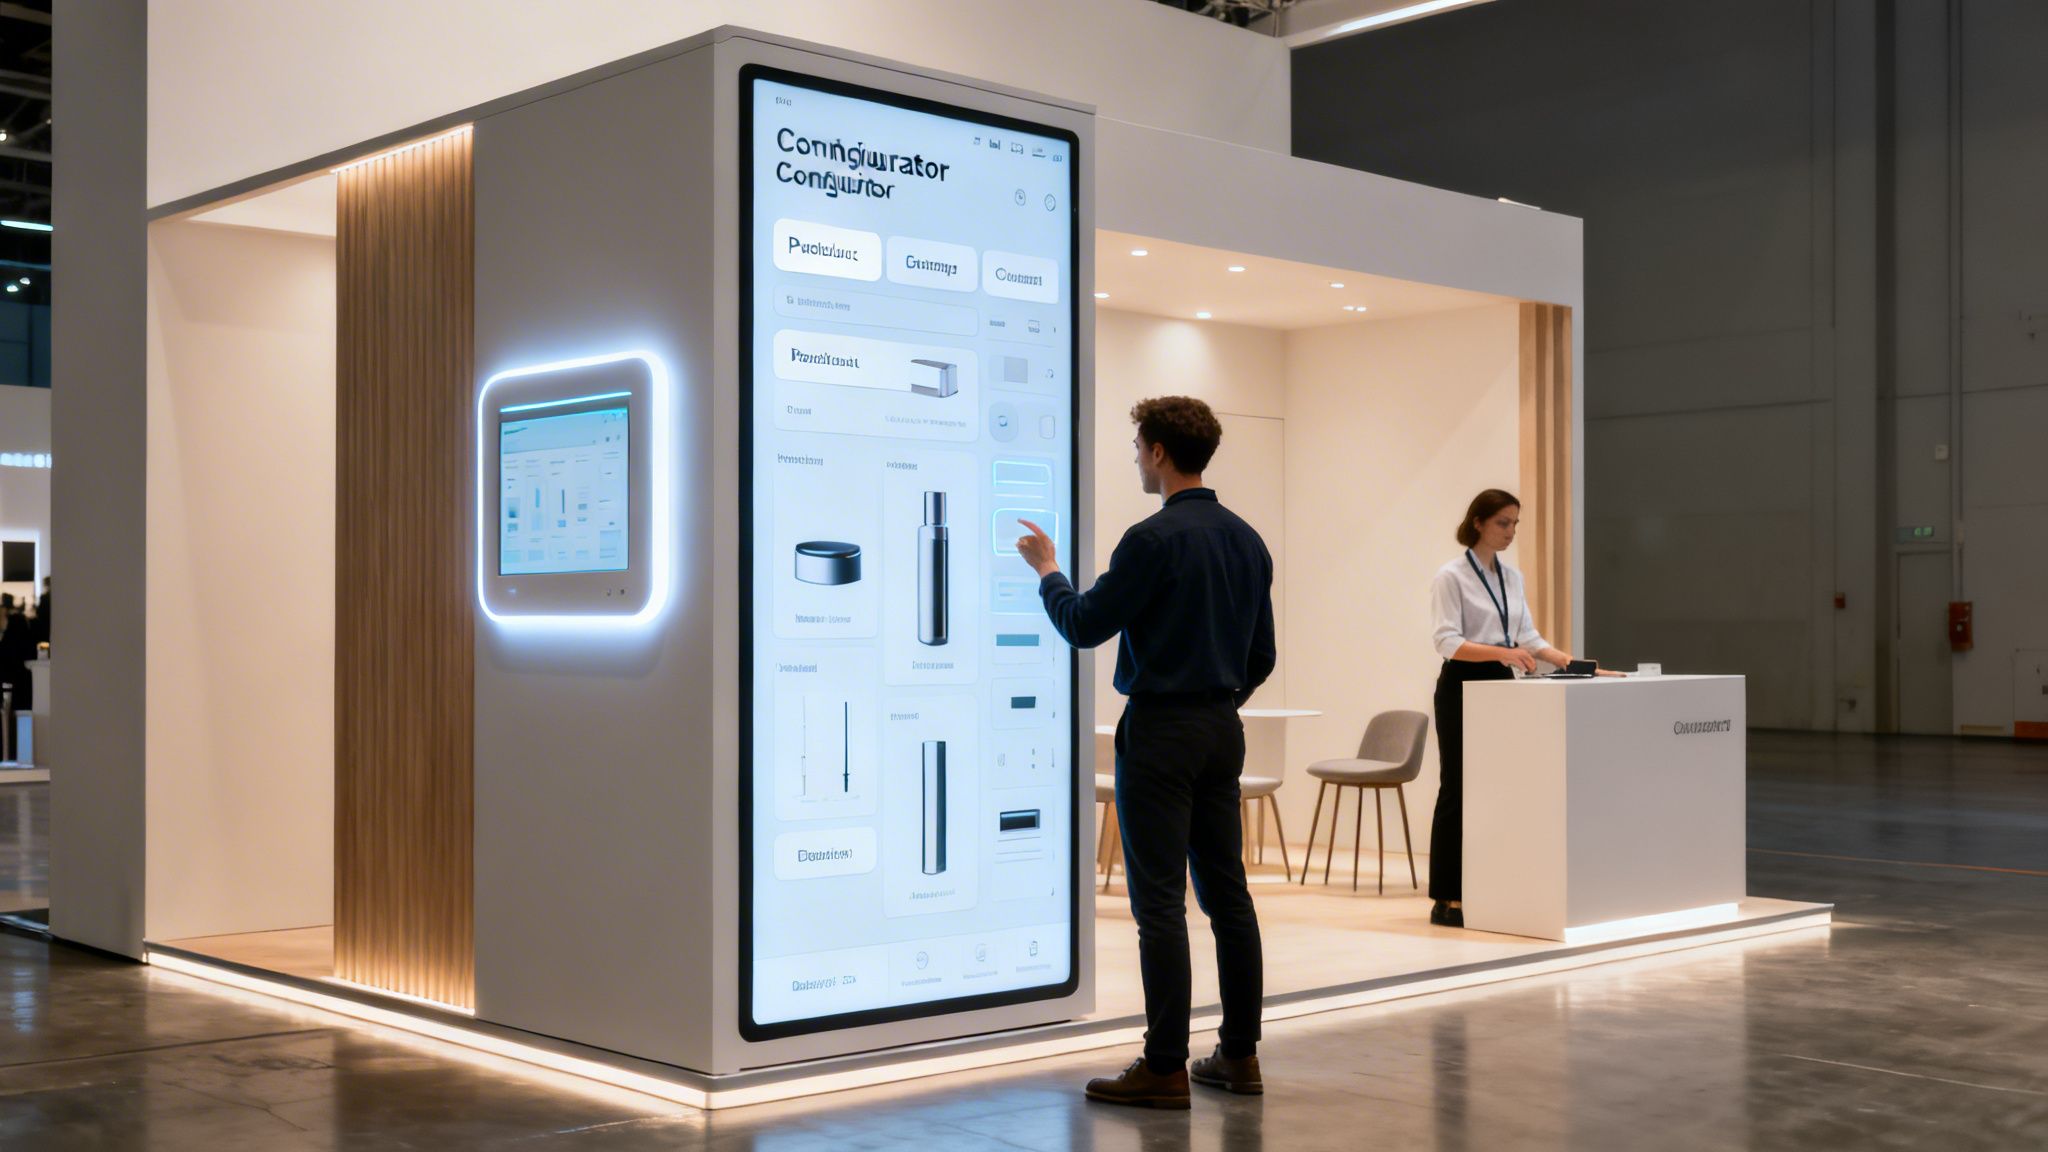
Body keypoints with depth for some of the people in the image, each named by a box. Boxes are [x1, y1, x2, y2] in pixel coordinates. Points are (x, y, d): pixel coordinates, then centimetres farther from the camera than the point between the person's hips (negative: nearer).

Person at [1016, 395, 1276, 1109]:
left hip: (1159, 733, -8)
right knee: (1227, 893, 11)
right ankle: (1239, 1055, 16)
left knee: (1160, 902, -4)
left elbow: (1084, 626, -9)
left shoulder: (1154, 539, -15)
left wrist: (1046, 570, 7)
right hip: (1222, 732, 8)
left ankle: (1165, 1068, -1)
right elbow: (1262, 656, 15)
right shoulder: (1247, 540, 10)